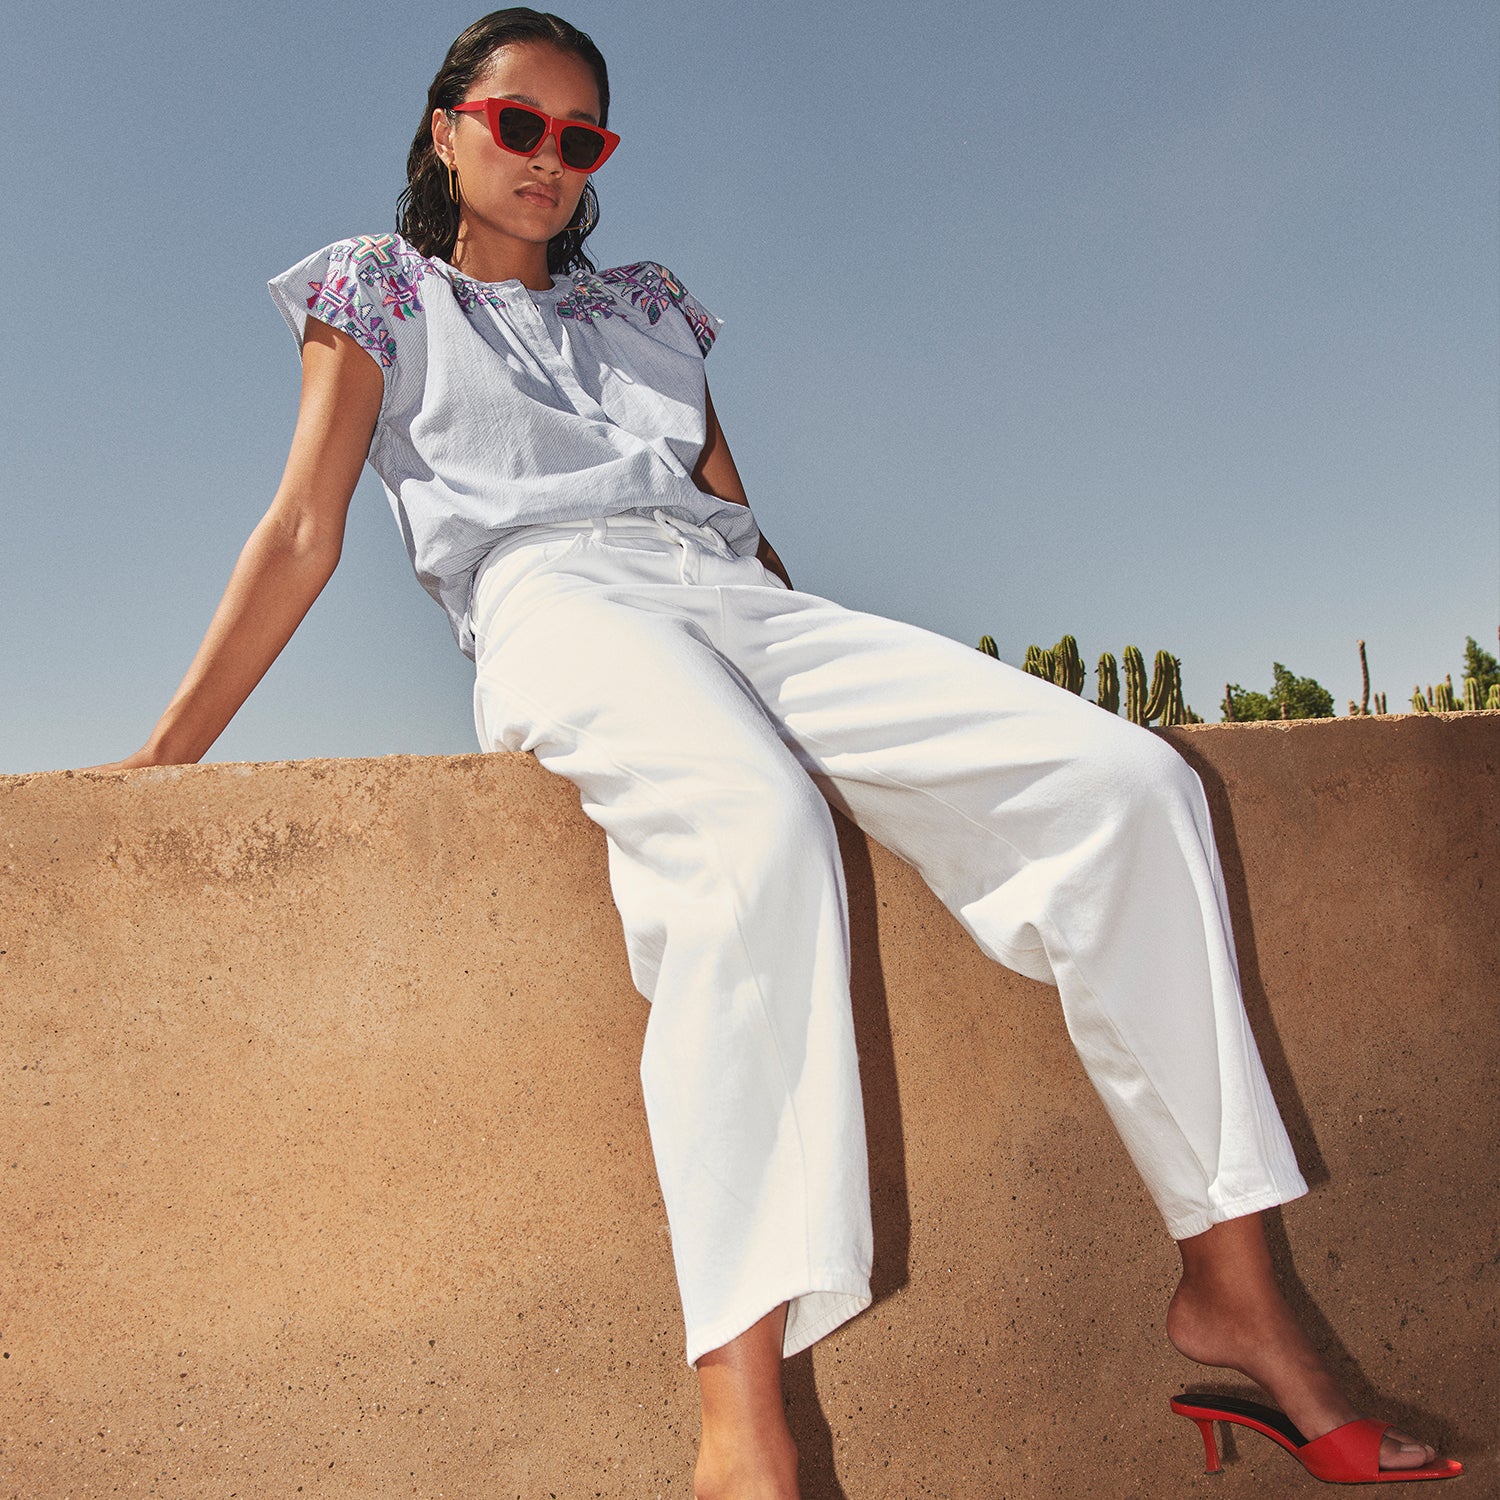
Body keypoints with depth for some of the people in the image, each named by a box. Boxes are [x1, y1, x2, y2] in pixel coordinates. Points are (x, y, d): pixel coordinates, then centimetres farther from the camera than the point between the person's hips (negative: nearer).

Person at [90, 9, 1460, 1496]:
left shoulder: (647, 304, 32)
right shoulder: (380, 290, 22)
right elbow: (303, 535, 12)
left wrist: (840, 684, 20)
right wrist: (157, 763, 4)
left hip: (743, 603, 5)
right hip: (558, 603, -4)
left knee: (1129, 778, -16)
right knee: (757, 826, -42)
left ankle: (1231, 1289, -10)